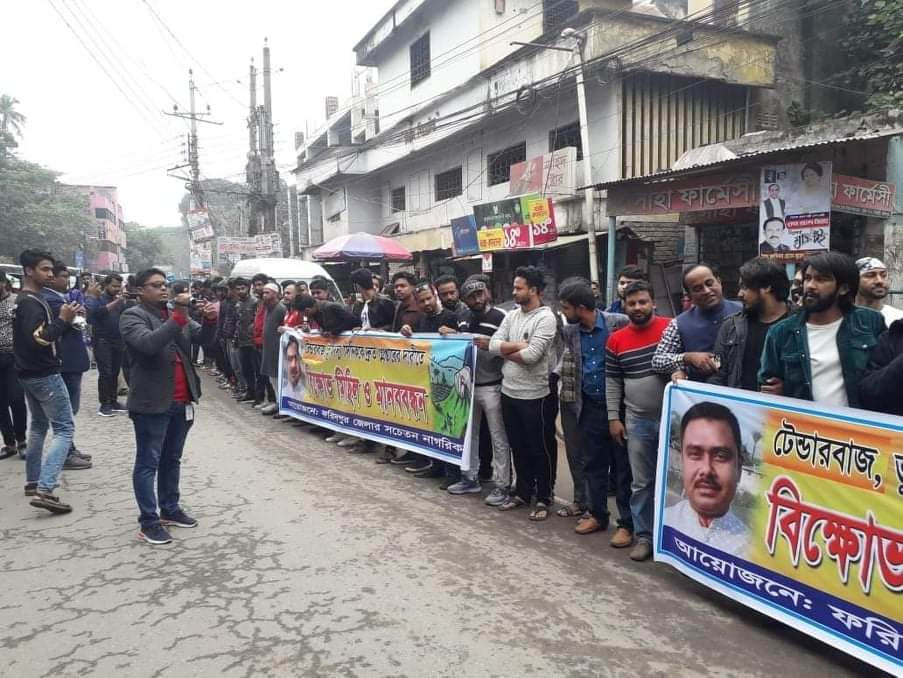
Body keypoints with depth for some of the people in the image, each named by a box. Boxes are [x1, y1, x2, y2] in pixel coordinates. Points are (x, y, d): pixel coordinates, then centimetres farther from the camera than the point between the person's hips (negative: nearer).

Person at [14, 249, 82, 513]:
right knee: (65, 429, -9)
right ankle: (44, 489, -16)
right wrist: (63, 320, -28)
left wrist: (64, 318, 0)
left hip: (30, 374, 10)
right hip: (44, 375, -10)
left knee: (39, 425, 21)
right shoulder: (31, 302, -18)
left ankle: (33, 481, 28)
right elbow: (38, 339, -29)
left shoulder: (25, 299, 13)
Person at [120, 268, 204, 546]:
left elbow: (204, 338, 6)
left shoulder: (177, 314, 13)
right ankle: (148, 522, 8)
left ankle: (170, 510, 28)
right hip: (152, 403, -7)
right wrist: (178, 316, -29)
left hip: (181, 402, 7)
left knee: (172, 459, 17)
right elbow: (149, 343, -25)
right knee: (148, 463, 2)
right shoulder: (133, 316, -7)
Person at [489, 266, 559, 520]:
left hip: (535, 396, -7)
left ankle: (543, 498, 20)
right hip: (509, 392, 7)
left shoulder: (546, 318, -14)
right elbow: (493, 345, -2)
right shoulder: (511, 316, 8)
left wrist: (506, 351, -8)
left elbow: (531, 356, -24)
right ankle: (523, 492, 33)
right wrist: (520, 345, -15)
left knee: (541, 449, 7)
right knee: (518, 447, 18)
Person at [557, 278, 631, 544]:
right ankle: (598, 514, 30)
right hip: (589, 406, 5)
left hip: (618, 405, -5)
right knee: (593, 464, 14)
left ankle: (627, 523, 15)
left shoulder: (619, 323, -13)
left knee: (623, 466, 4)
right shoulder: (569, 332, 2)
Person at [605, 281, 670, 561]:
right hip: (637, 421, 2)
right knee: (641, 483, 8)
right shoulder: (616, 339, 3)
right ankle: (644, 536, 20)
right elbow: (612, 382, 6)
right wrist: (613, 418, 3)